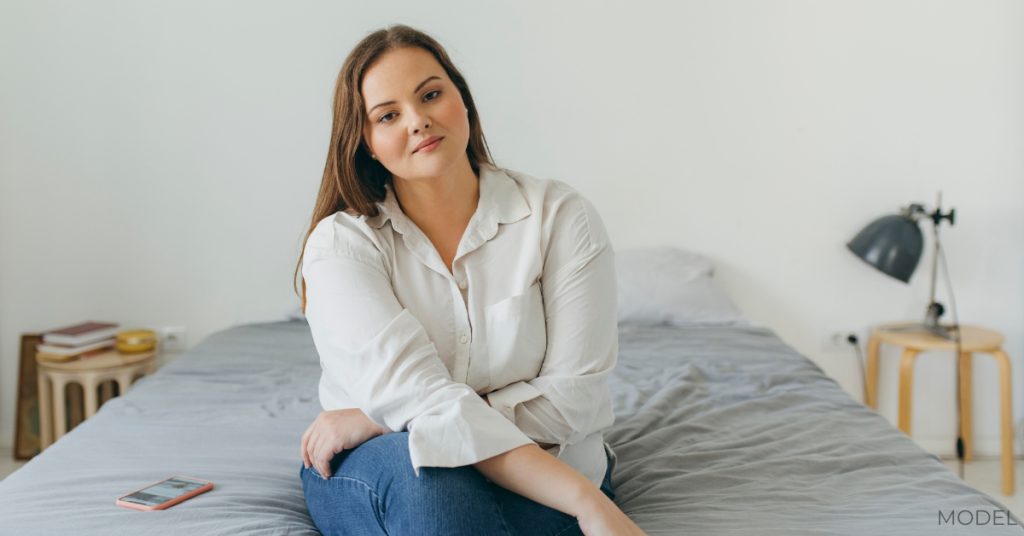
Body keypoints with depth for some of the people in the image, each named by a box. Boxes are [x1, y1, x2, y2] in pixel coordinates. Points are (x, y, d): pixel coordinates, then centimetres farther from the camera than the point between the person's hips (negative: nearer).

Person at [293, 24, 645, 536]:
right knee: (427, 469, -35)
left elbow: (574, 397, -14)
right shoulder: (339, 243, -8)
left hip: (538, 467, 0)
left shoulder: (560, 217, -6)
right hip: (380, 474, 0)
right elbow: (415, 394, -22)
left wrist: (383, 416, -19)